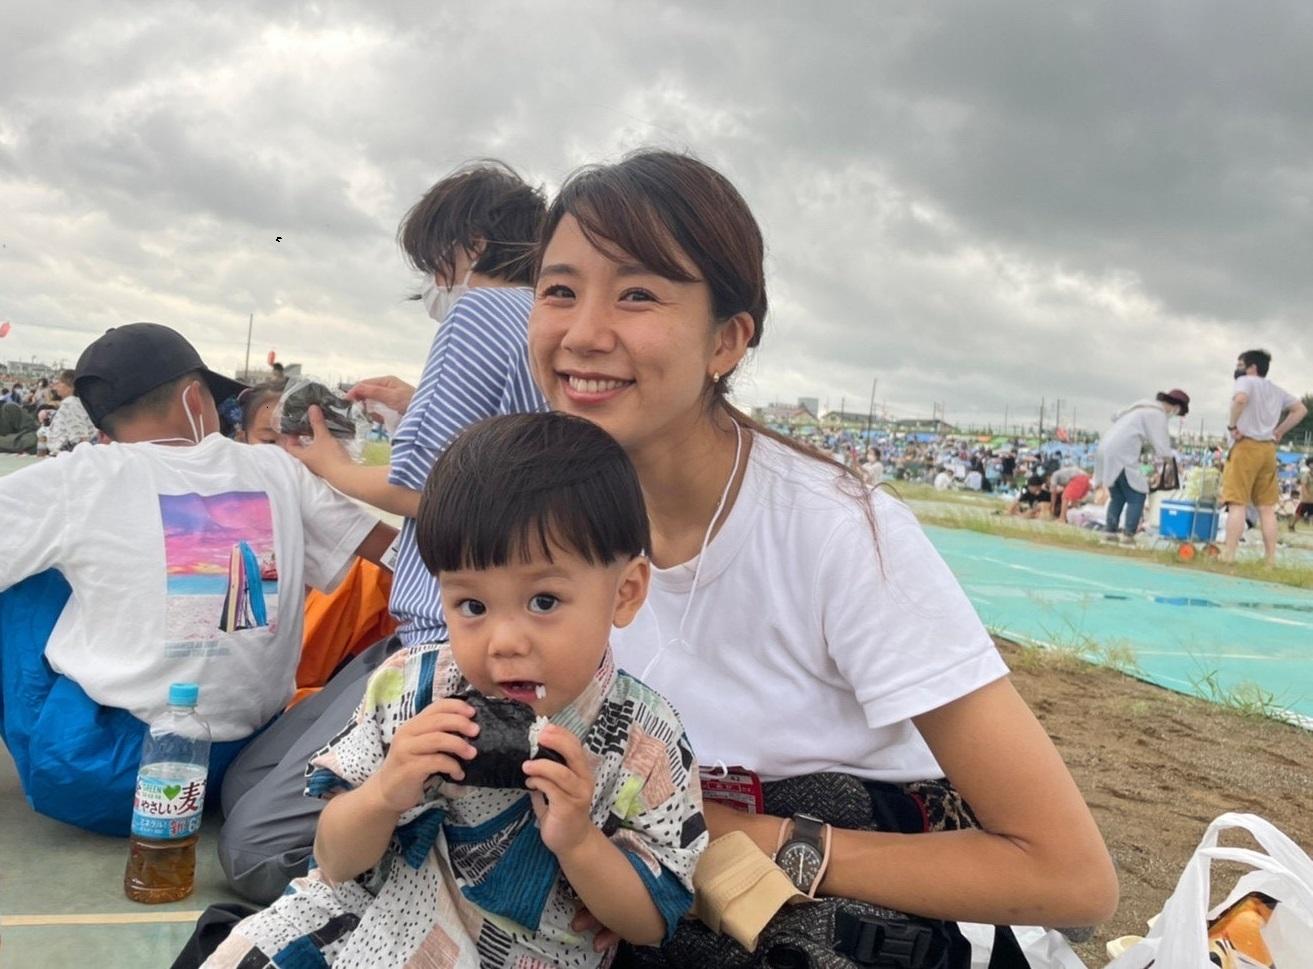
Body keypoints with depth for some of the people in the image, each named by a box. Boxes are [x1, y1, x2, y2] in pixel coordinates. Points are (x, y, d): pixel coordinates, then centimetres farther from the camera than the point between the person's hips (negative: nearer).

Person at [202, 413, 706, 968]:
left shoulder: (645, 748, -16)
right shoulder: (409, 687, -11)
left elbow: (650, 925, -8)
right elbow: (335, 864, -4)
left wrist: (576, 840, -26)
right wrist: (385, 793, -25)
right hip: (372, 921, 2)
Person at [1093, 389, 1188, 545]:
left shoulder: (1143, 406, 19)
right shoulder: (1158, 415, -8)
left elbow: (1116, 416, 29)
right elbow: (1163, 450, -13)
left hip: (1106, 449, 9)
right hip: (1122, 456, -9)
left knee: (1117, 496, 17)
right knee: (1137, 496, 0)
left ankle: (1109, 531, 12)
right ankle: (1128, 534, -5)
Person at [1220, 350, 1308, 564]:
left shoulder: (1246, 381, -4)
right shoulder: (1276, 390, 19)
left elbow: (1240, 399, -26)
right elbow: (1301, 409, 23)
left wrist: (1232, 425, -14)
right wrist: (1279, 432, 17)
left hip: (1247, 446, -7)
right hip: (1269, 449, 7)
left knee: (1237, 503, -9)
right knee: (1267, 507, 9)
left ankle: (1228, 555, -13)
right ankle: (1271, 558, 9)